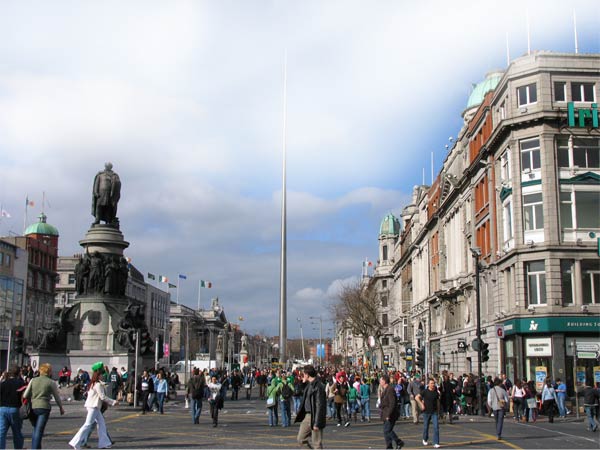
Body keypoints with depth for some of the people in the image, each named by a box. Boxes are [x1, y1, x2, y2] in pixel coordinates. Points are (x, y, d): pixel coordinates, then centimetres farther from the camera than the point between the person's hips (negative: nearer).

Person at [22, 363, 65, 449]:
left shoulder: (33, 380, 7)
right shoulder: (51, 382, -1)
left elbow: (25, 395, 4)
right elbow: (57, 397, 7)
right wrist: (61, 408, 21)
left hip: (33, 407, 4)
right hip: (44, 407, -4)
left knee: (35, 429, 20)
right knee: (39, 430, -3)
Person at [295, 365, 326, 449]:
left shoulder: (318, 386, -18)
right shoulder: (308, 385, 10)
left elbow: (319, 406, -20)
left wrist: (317, 423, -21)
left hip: (315, 416, -9)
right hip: (307, 415, 9)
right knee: (300, 439, 12)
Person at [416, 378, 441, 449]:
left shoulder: (436, 393, 3)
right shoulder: (425, 392, -6)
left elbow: (438, 402, 12)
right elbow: (417, 397, -10)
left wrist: (438, 412, 13)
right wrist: (422, 404, -16)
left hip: (434, 412, 1)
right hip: (426, 412, -1)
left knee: (436, 427, -11)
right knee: (426, 427, 12)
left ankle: (436, 443, -10)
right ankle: (425, 440, 36)